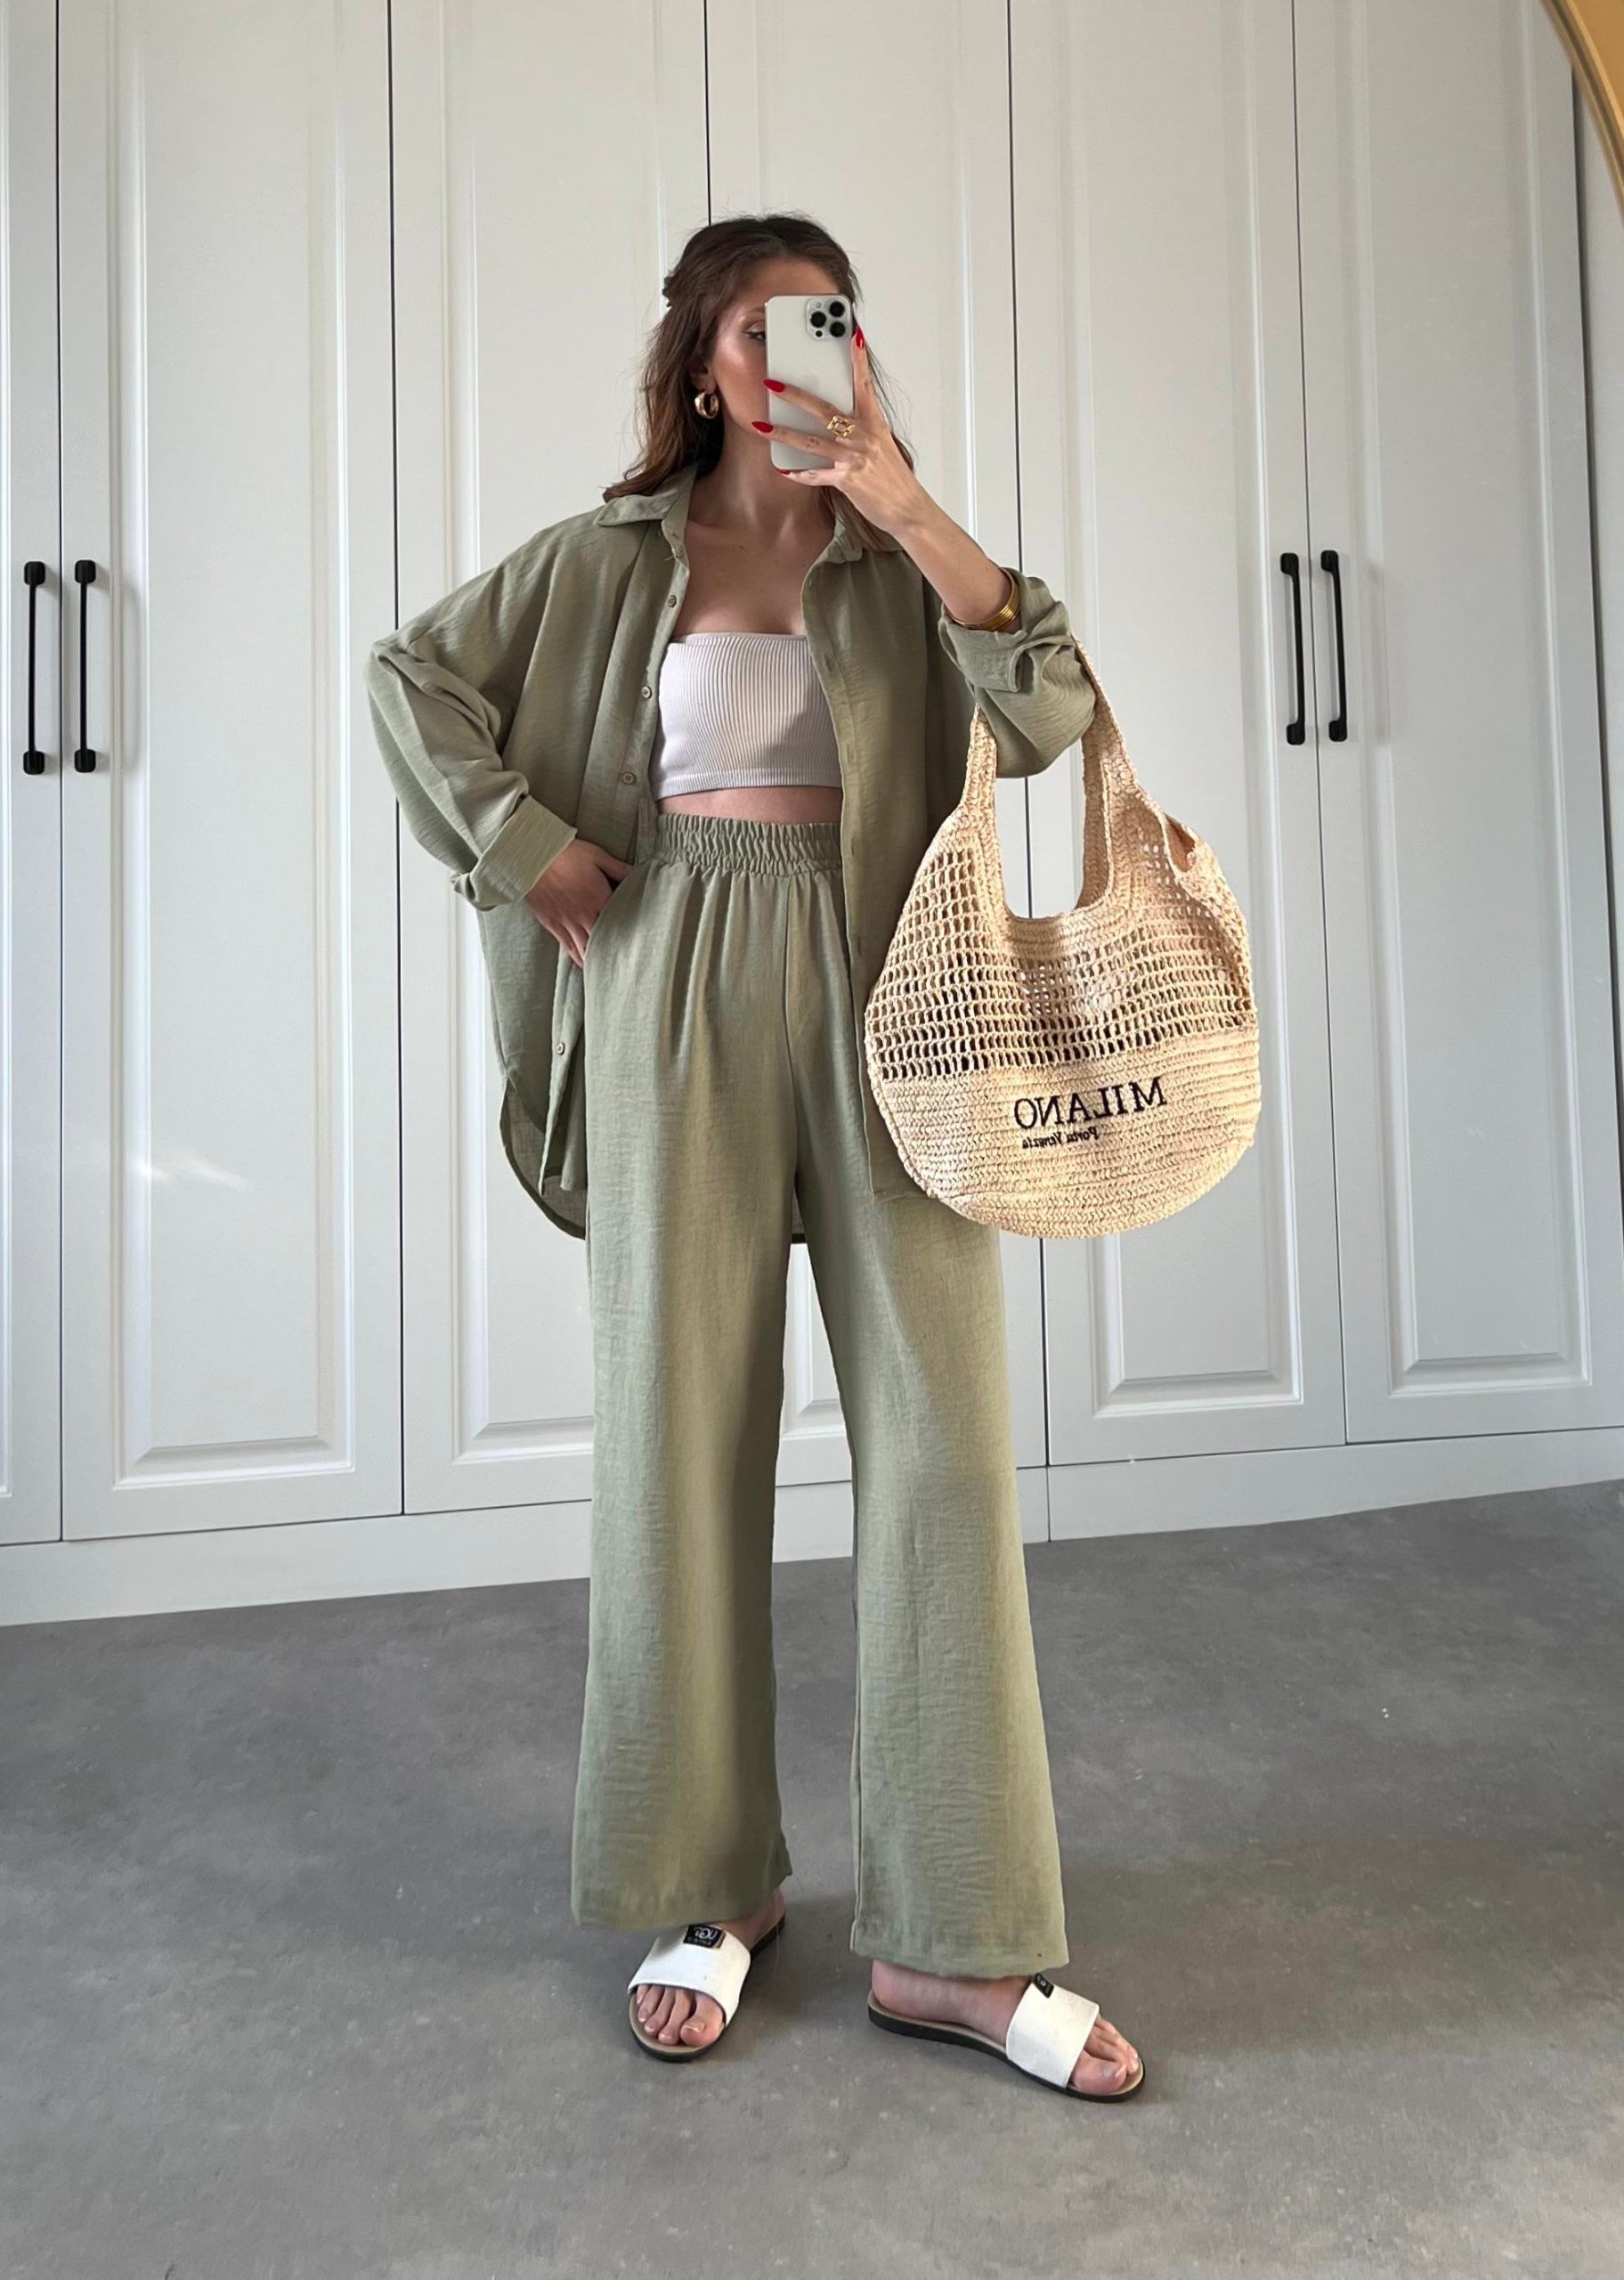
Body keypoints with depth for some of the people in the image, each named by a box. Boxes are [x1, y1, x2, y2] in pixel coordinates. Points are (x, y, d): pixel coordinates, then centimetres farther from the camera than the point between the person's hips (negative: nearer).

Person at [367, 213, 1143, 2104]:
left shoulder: (899, 558, 13)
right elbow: (410, 672, 15)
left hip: (881, 1001, 1)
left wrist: (911, 510, -9)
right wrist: (523, 843, 3)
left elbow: (1052, 716, -3)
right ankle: (713, 1886, 22)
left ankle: (949, 1937, 10)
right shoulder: (612, 560, 11)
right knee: (682, 1432, 3)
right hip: (681, 1003, 0)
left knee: (942, 1436, -4)